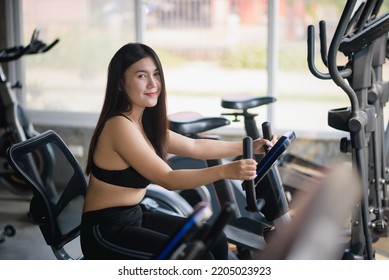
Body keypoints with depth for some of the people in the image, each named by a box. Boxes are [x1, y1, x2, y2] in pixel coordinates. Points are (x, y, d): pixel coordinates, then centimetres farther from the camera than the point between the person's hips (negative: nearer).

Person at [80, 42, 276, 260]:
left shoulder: (145, 122, 7)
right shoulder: (120, 126, -22)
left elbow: (194, 146, 15)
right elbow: (168, 179, -28)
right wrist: (225, 171, -38)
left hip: (134, 217, 9)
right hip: (106, 231, -9)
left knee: (216, 241, 5)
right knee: (198, 258, -17)